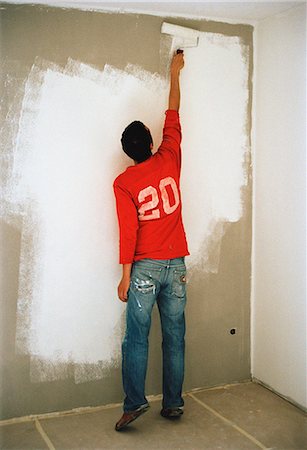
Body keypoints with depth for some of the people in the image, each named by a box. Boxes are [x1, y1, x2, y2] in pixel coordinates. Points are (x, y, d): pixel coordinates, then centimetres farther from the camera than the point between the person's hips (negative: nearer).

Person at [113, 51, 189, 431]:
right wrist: (174, 74, 26)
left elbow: (128, 232, -11)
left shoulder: (123, 183, -6)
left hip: (145, 267, -3)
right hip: (176, 265, 3)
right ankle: (173, 403, 16)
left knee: (136, 338, 4)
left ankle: (134, 401, 1)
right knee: (174, 338, 8)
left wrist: (125, 276, -6)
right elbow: (173, 117, 15)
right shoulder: (169, 161, 1)